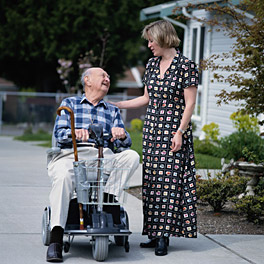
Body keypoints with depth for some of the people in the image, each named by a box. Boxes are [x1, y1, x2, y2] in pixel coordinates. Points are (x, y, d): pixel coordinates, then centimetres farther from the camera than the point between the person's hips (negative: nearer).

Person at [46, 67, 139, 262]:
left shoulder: (113, 111, 28)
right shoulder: (70, 104, 22)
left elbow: (125, 143, 14)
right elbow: (59, 132, 5)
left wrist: (121, 135, -12)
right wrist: (74, 132, -19)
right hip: (72, 155, -3)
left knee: (132, 156, -25)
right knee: (63, 176, -37)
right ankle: (56, 239, -41)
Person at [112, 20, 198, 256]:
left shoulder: (186, 66, -8)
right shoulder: (152, 64, 11)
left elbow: (190, 104, -10)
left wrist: (180, 132, -15)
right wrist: (115, 105, 17)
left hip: (174, 131, -6)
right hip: (152, 130, 6)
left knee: (170, 180, -7)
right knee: (152, 181, 4)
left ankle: (164, 237, -4)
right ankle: (156, 234, 8)